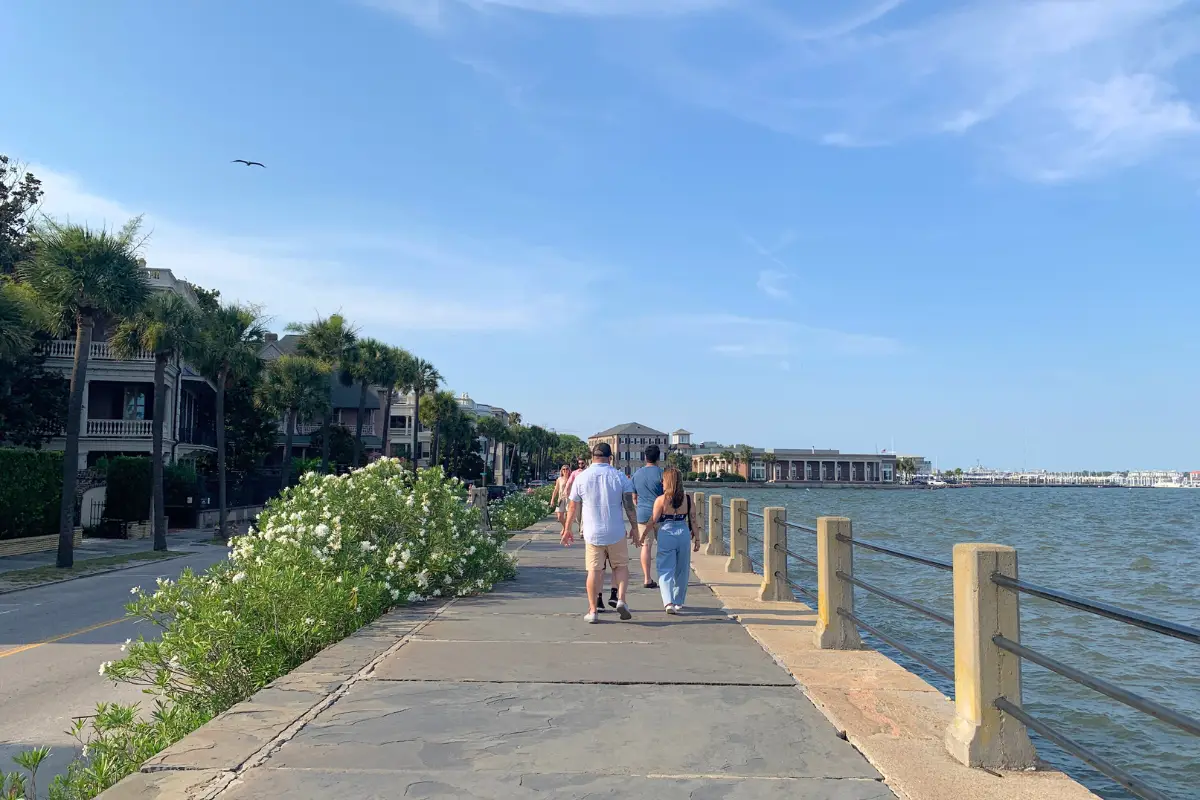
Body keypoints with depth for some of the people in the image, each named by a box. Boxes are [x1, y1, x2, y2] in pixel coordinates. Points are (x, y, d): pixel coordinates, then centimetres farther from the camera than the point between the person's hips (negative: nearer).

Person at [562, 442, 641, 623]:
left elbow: (573, 508, 5)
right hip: (616, 532, 0)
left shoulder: (581, 477, 0)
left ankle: (592, 611, 9)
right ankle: (621, 599, -2)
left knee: (594, 571, 7)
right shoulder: (619, 476, -2)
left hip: (592, 533, 0)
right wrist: (634, 528, 5)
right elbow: (629, 505, -4)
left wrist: (567, 529, 16)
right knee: (621, 566, 15)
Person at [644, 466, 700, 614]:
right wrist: (697, 539, 11)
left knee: (665, 570, 1)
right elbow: (693, 520, 2)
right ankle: (678, 602, 27)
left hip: (666, 535, -3)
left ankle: (668, 602, -16)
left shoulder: (661, 500, -8)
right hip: (683, 534, 3)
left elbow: (653, 522, -5)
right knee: (682, 571, 16)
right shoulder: (688, 498, 1)